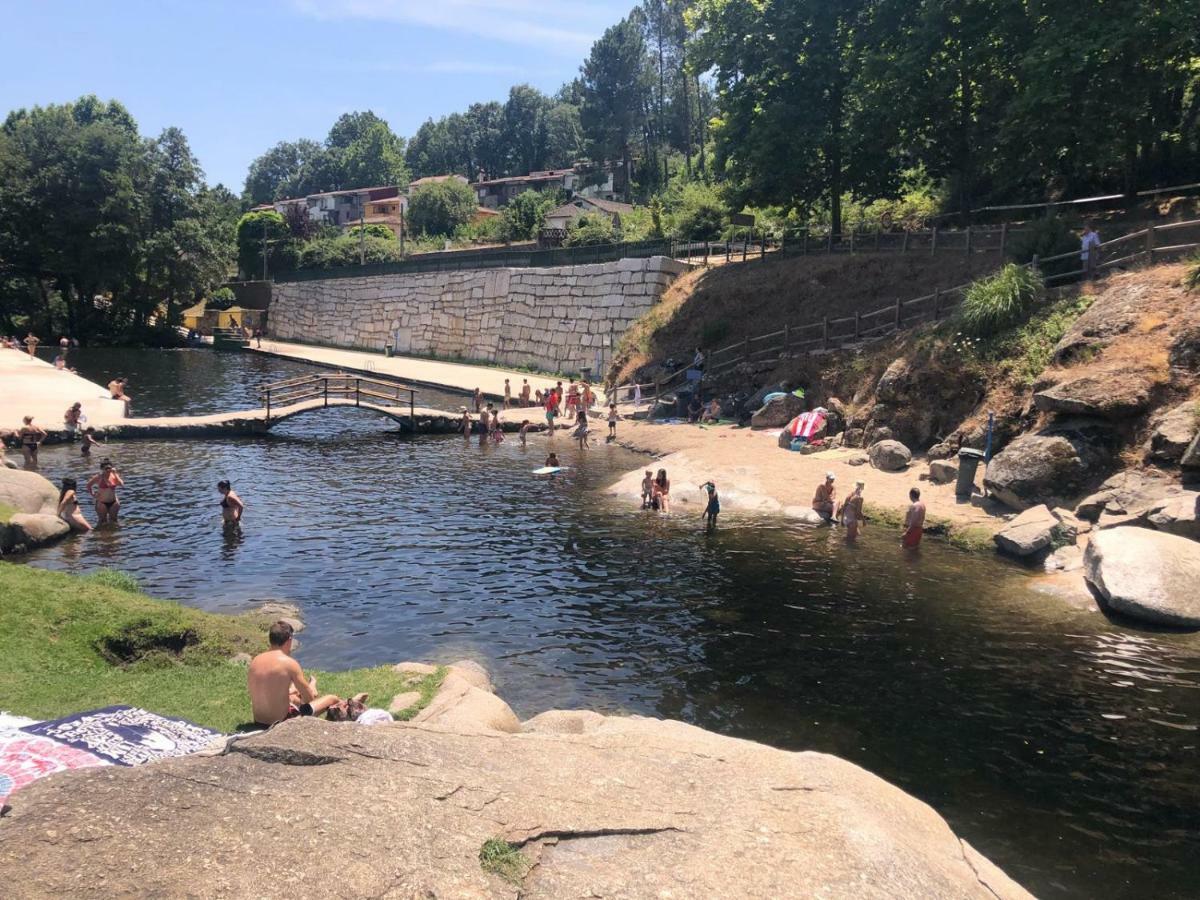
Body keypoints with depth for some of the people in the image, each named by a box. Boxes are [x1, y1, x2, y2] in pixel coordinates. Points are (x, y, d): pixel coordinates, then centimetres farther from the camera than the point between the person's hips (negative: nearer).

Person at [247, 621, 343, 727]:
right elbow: (309, 698, -10)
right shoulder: (289, 663, -17)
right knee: (333, 698, 9)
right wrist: (312, 685, 13)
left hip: (258, 721, 7)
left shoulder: (255, 661, 0)